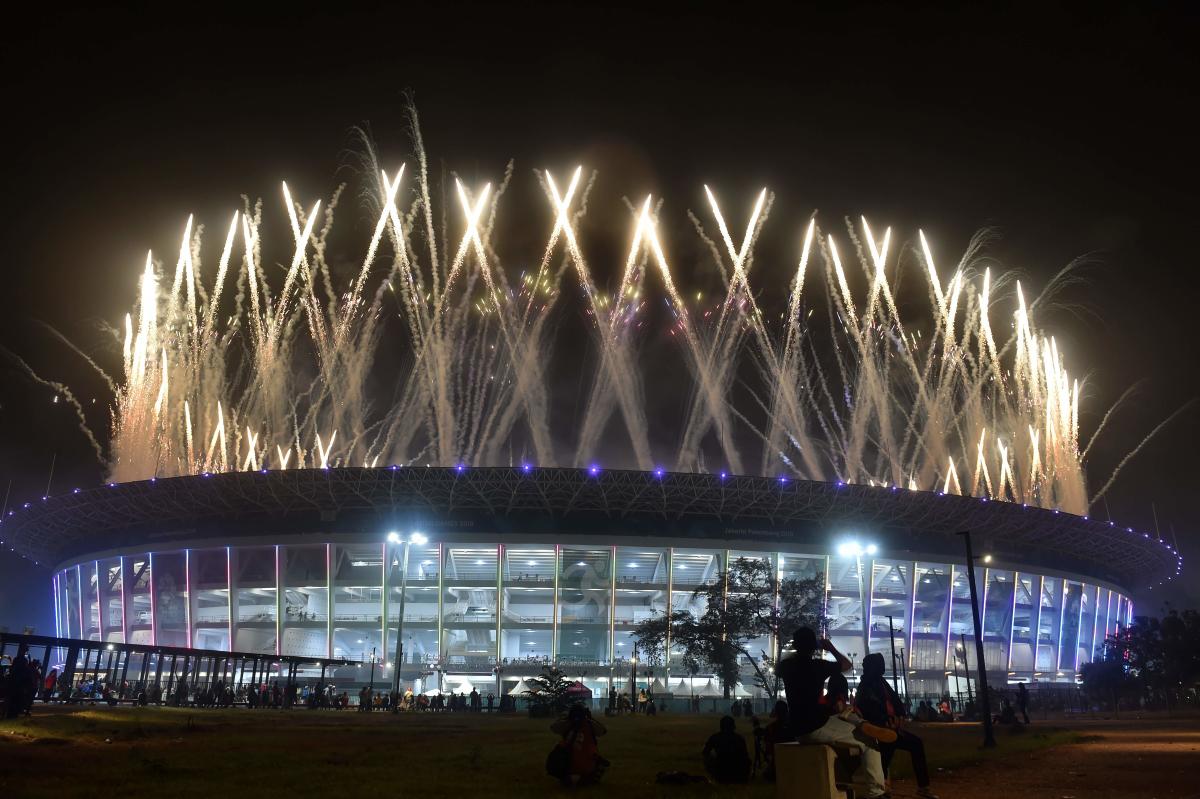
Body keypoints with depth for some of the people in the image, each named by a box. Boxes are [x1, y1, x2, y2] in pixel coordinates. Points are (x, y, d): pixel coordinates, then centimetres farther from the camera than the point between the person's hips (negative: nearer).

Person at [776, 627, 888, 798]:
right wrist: (830, 648, 20)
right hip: (818, 727, -7)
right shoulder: (818, 666, -10)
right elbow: (847, 664, 6)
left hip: (798, 729, 7)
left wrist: (796, 650, 34)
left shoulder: (786, 666, 4)